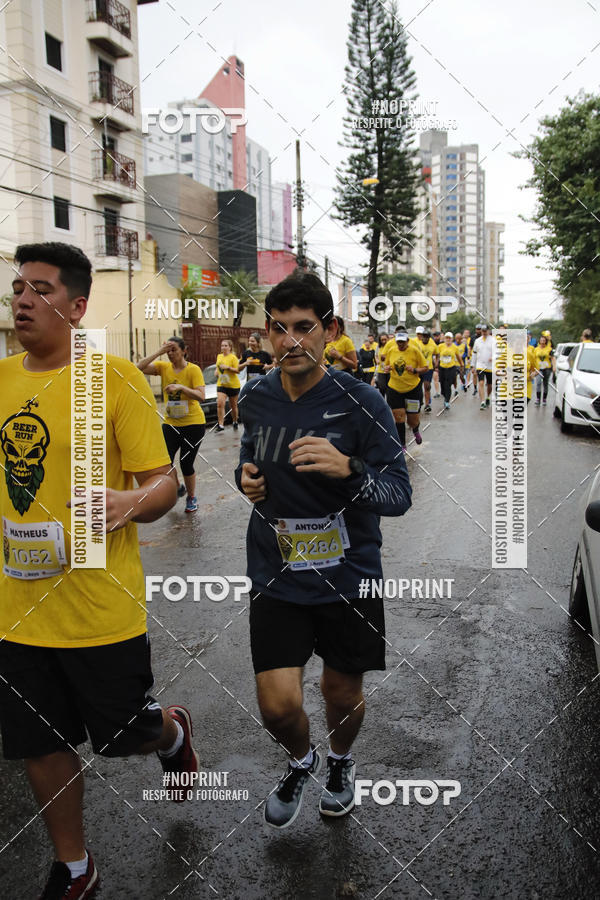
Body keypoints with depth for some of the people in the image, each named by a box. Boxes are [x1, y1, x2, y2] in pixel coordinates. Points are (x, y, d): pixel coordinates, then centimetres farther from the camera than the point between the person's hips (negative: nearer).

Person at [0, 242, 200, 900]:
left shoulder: (116, 378, -11)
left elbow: (163, 483, -12)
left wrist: (129, 503, -32)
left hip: (101, 613, -5)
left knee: (124, 736, 12)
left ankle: (173, 732, 50)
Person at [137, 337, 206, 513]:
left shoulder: (193, 369, -11)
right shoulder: (163, 367, 0)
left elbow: (201, 396, -20)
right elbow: (140, 368, -13)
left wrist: (181, 387, -32)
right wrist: (159, 352, -15)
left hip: (193, 423, -3)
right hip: (170, 422, 4)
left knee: (186, 464, 0)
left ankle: (192, 497, 25)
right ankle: (178, 488, 27)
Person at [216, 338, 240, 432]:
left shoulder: (233, 357, -9)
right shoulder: (219, 356, 9)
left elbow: (237, 370, -15)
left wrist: (228, 367, -26)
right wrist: (217, 371, 8)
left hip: (233, 385, -4)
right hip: (221, 384, 4)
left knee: (233, 406, 9)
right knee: (220, 404, -15)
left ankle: (235, 422, 31)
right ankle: (221, 425, -16)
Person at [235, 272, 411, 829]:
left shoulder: (362, 403, -14)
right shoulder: (254, 399, -1)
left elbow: (399, 495, -15)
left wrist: (348, 469, -34)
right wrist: (246, 475, -3)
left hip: (349, 578, -2)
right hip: (277, 576, 2)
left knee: (342, 692, 17)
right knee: (278, 706, -4)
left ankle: (340, 760, 53)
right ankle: (301, 760, 34)